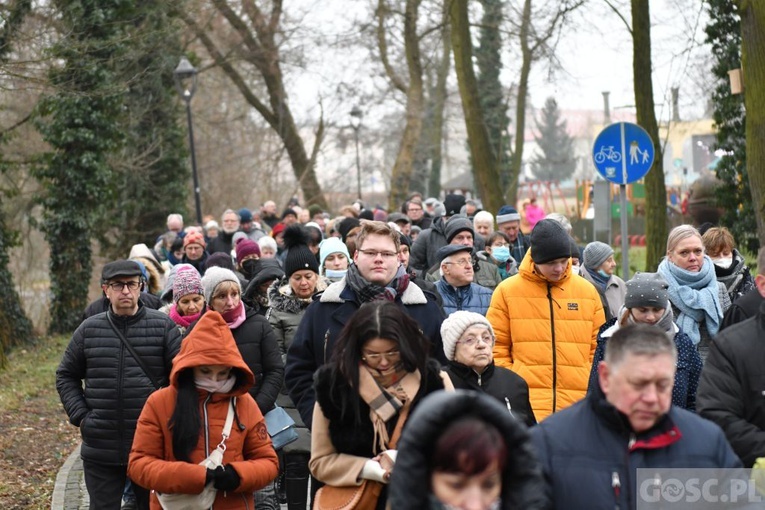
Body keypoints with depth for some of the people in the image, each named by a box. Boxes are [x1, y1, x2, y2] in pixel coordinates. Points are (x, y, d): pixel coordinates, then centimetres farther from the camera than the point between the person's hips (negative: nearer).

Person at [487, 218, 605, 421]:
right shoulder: (507, 291, 3)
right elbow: (496, 349, 4)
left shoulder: (587, 291, 10)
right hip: (526, 407, -2)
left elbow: (599, 349, 14)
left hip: (579, 409, 3)